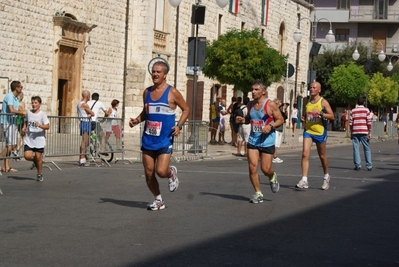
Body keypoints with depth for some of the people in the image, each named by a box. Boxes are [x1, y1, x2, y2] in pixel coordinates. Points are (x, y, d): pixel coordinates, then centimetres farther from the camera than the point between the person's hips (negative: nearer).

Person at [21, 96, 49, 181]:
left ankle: (39, 174, 19)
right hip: (29, 139, 3)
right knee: (27, 156, -10)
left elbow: (47, 126, -15)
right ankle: (35, 160, 25)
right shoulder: (28, 112, 5)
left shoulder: (42, 114, -8)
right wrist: (24, 127, 6)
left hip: (39, 139, -3)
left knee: (38, 157, 1)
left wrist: (40, 125, -32)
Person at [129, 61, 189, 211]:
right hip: (148, 138, 5)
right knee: (148, 173, 4)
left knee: (161, 171, -15)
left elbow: (186, 110, 2)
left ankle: (172, 172, 21)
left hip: (165, 139, -5)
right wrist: (137, 120, 1)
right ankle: (158, 200, 23)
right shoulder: (147, 92, 8)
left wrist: (179, 125, -12)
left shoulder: (172, 93, -6)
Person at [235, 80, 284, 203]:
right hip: (253, 140, 4)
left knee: (265, 169, -2)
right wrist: (243, 120, -1)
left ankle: (273, 177, 36)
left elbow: (280, 120, -6)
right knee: (252, 167, -6)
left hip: (267, 141, -4)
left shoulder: (270, 105, -10)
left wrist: (271, 126, -23)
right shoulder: (250, 104, 6)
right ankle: (258, 193, 7)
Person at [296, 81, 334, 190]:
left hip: (320, 132, -4)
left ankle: (326, 176, 34)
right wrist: (303, 119, 1)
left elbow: (332, 116, -12)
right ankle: (304, 180, -15)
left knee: (322, 156, 11)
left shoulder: (323, 102, -6)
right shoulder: (307, 102, 9)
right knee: (305, 154, -13)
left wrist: (320, 113, -26)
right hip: (308, 131, 4)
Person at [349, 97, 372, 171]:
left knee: (356, 149, 4)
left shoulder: (353, 111, 6)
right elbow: (369, 122, -5)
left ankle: (357, 165, 0)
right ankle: (369, 166, 5)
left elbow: (350, 123, 4)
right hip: (364, 132, -1)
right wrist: (369, 133, -1)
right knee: (367, 149, 5)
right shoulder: (366, 110, 0)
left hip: (355, 132, 1)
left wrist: (351, 133, 12)